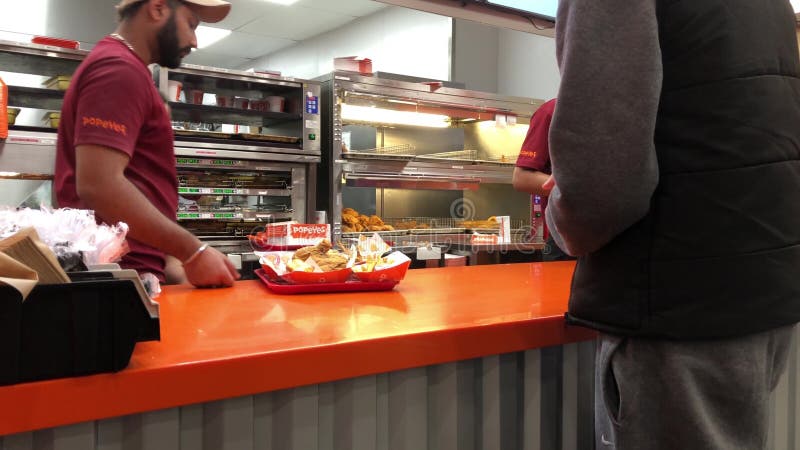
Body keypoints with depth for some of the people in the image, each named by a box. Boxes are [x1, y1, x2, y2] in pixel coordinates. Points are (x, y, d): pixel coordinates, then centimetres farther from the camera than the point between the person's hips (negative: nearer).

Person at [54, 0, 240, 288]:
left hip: (129, 272, 10)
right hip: (124, 276, -10)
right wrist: (192, 252, -19)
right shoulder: (120, 69, -11)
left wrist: (169, 263, 12)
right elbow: (98, 186, -23)